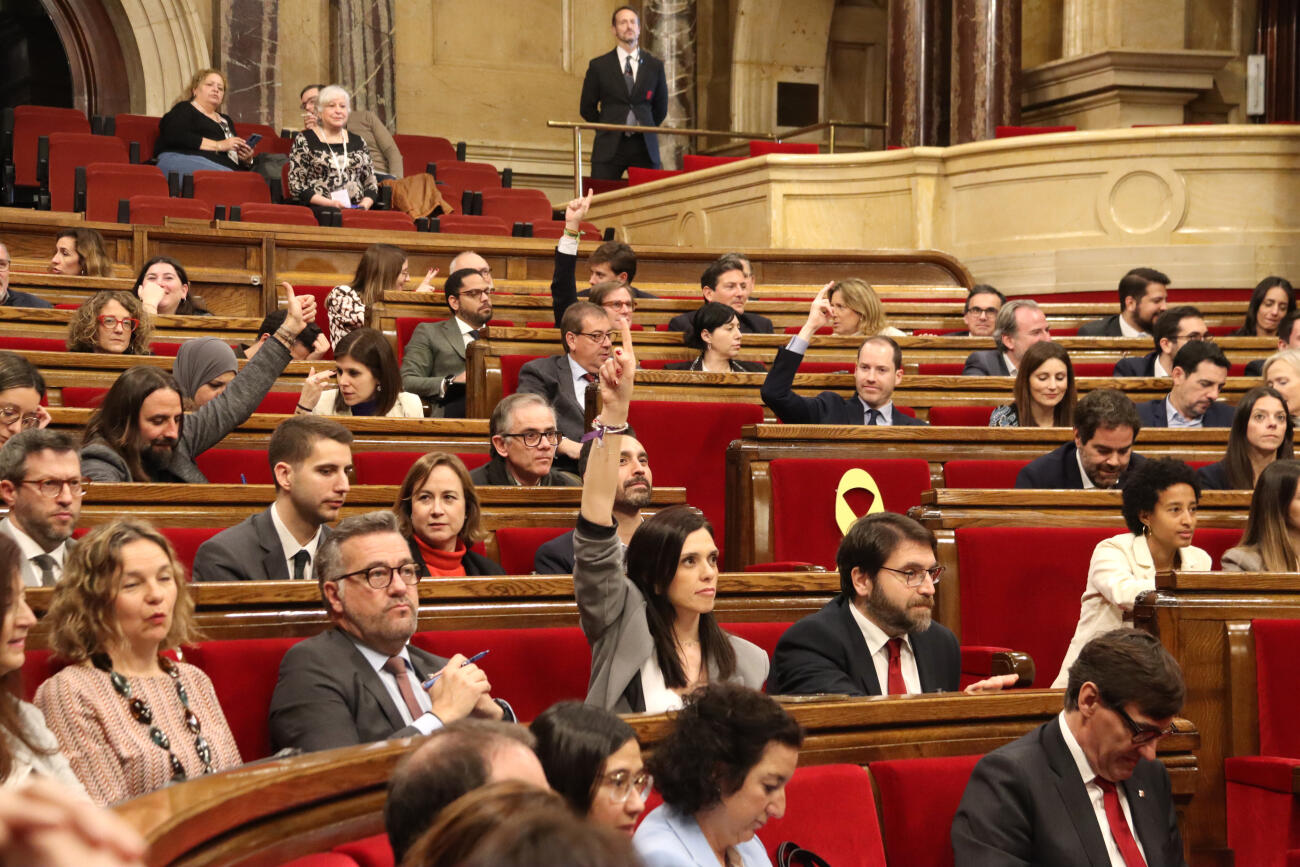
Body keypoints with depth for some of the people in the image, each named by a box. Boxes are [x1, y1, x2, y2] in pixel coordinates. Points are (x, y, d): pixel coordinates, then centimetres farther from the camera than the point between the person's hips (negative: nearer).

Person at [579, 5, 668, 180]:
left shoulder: (655, 65, 10)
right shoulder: (598, 66, 5)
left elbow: (661, 107, 18)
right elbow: (587, 108, 11)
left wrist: (645, 129, 13)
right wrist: (608, 129, 9)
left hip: (644, 146, 1)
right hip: (609, 147, -1)